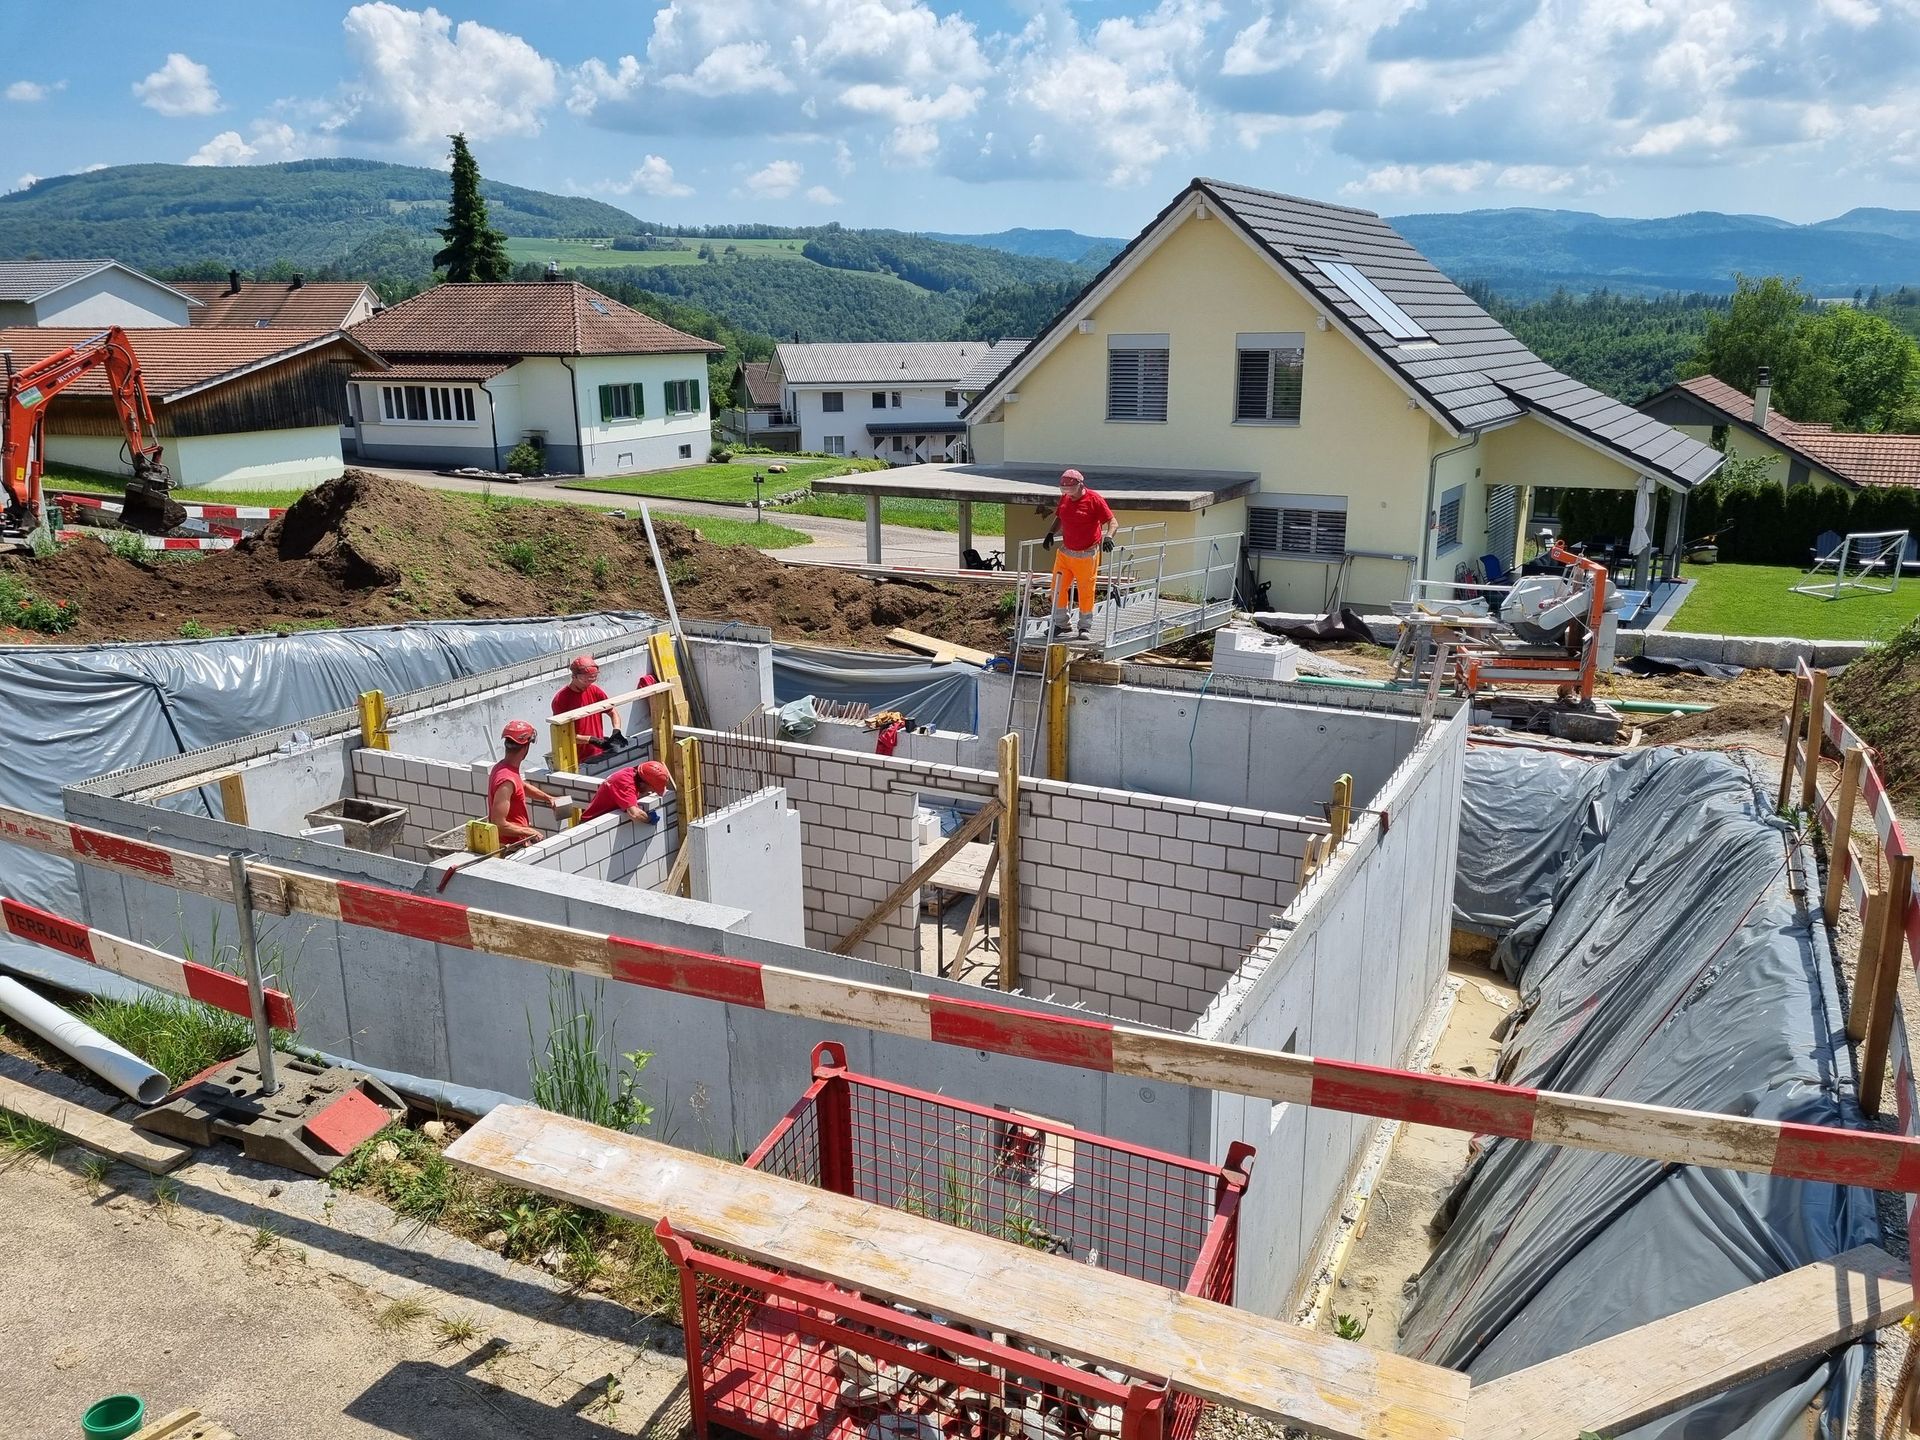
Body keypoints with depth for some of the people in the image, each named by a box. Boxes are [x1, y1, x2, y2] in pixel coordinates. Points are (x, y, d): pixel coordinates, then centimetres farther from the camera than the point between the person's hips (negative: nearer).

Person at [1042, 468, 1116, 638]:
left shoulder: (1095, 499, -12)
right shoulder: (1065, 498, 5)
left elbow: (1113, 522, -14)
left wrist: (1108, 536, -33)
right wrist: (1051, 533, 3)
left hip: (1087, 555, -5)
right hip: (1065, 552, 6)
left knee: (1086, 592, 3)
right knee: (1058, 589, 6)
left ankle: (1086, 626, 17)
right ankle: (1060, 623, 21)